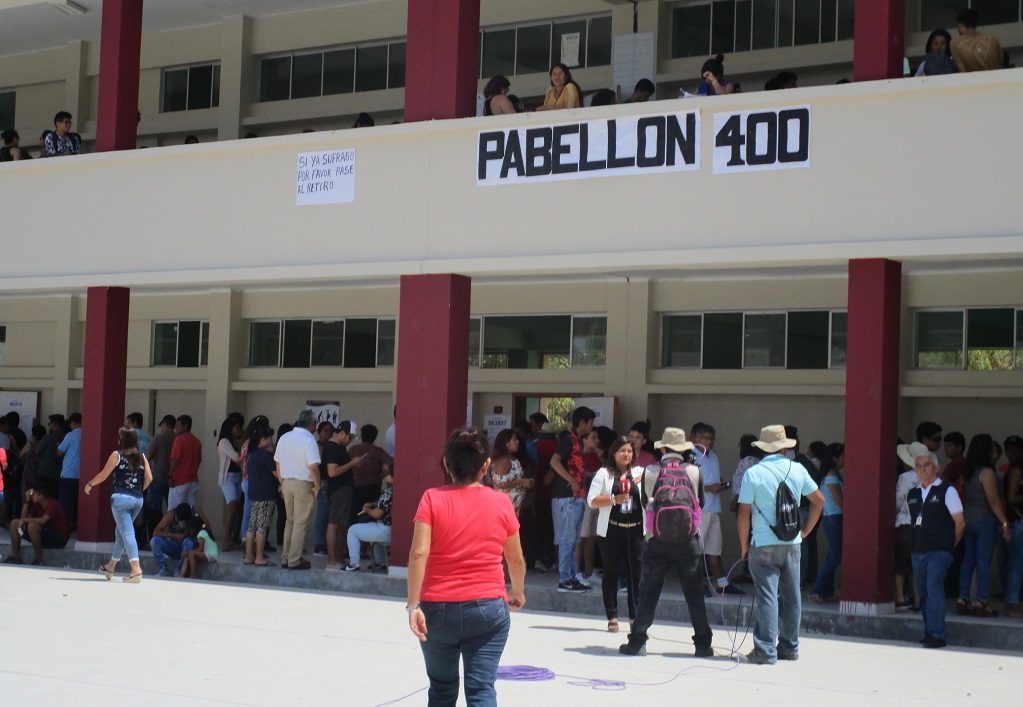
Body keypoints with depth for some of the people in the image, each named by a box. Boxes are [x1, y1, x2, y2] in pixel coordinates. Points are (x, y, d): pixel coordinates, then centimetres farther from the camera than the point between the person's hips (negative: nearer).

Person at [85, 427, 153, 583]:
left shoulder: (117, 455, -3)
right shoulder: (141, 457, 8)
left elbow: (103, 475, 1)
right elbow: (149, 478, 2)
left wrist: (90, 485, 18)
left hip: (121, 498, -5)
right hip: (138, 499, 5)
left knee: (127, 533, -8)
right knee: (120, 531, 20)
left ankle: (136, 569, -21)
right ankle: (110, 567, 32)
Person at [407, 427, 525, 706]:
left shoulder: (433, 499, -5)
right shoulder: (501, 503, 0)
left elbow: (418, 554, -15)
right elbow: (516, 559, 9)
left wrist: (413, 604, -14)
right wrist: (517, 592, 27)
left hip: (438, 609, 0)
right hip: (488, 608, 0)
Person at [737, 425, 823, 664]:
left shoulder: (753, 473, -8)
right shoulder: (797, 469, 3)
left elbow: (744, 513, -9)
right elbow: (818, 500, 10)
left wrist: (744, 545, 2)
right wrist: (805, 530, 17)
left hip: (763, 544, -4)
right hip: (792, 544, 4)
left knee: (767, 597, -4)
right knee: (791, 597, 12)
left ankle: (766, 651, -5)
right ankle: (789, 647, 20)